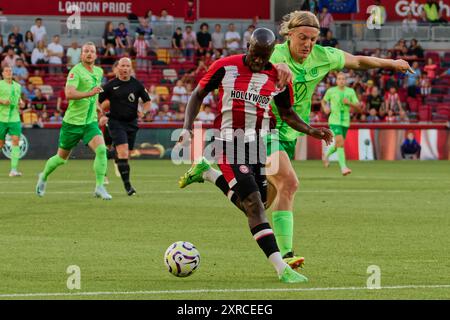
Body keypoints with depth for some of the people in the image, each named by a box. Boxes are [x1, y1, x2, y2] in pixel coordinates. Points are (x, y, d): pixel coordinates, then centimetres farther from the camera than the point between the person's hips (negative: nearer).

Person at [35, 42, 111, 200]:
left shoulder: (99, 72, 8)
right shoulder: (76, 71, -15)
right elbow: (69, 93, -30)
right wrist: (89, 93, -38)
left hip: (90, 122, 4)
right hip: (73, 122, -4)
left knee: (101, 149, -21)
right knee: (62, 158, 10)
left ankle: (99, 187, -17)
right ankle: (43, 177, 38)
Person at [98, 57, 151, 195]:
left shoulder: (137, 84, 4)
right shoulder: (111, 85, -1)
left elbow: (147, 101, 14)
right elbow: (97, 101, 7)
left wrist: (143, 113, -4)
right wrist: (102, 116, -4)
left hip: (131, 123, 3)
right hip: (116, 122, -3)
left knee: (127, 154, 6)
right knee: (123, 151, -18)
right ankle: (127, 184, -19)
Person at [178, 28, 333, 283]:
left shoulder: (278, 77, 2)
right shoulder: (225, 67, -4)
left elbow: (287, 113, 15)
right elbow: (198, 95, 7)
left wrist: (311, 131, -1)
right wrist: (187, 128, -4)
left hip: (261, 147, 4)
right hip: (231, 146, -4)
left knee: (252, 208, 11)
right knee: (255, 207, -16)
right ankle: (282, 269, -21)